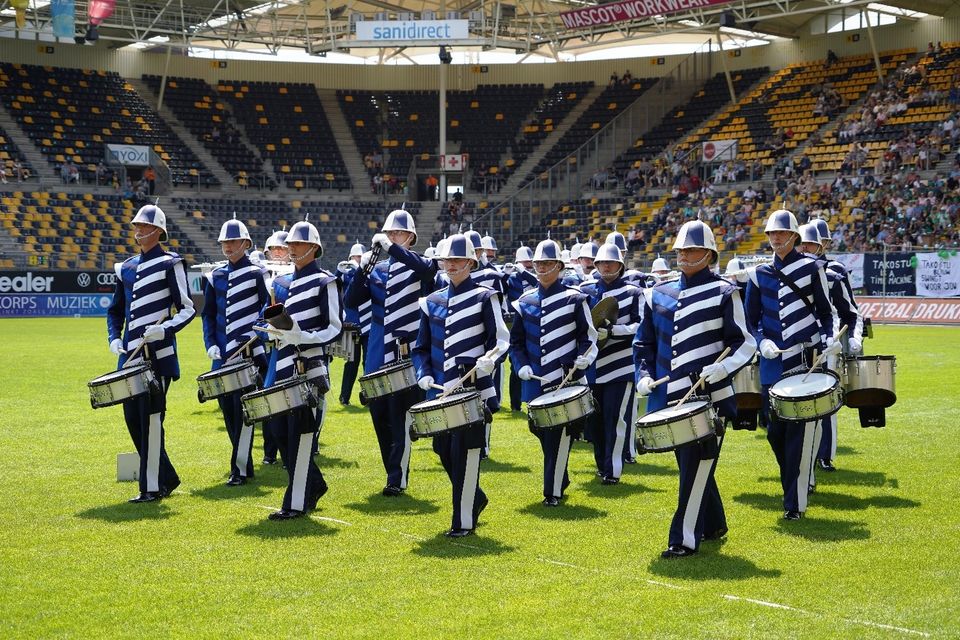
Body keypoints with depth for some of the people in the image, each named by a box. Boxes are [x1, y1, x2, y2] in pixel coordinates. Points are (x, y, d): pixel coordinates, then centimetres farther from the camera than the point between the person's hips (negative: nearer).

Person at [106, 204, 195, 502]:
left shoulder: (169, 263, -4)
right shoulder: (127, 268, 15)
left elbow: (187, 309, -5)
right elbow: (115, 310, 23)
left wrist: (165, 329, -20)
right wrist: (114, 338, 7)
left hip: (158, 354, -7)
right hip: (131, 355, 7)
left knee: (151, 418, -5)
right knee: (132, 417, 9)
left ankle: (152, 487, 3)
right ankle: (167, 476, 23)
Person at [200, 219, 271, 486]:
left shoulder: (256, 273, -1)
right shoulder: (215, 277, 12)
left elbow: (267, 308, -1)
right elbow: (208, 314, 13)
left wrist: (255, 333, -17)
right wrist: (211, 344, 1)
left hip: (248, 351, -5)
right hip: (223, 354, 5)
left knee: (243, 407, -8)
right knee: (227, 407, 9)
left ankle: (240, 468, -5)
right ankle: (245, 461, 22)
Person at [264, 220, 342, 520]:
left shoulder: (325, 282, -5)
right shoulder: (288, 283, 18)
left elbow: (335, 328, -9)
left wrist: (301, 337, -21)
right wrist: (279, 329, 8)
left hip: (310, 369, -8)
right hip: (287, 369, 8)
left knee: (301, 434, -6)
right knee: (283, 434, 9)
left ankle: (296, 503, -2)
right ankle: (314, 484, 27)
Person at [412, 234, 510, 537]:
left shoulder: (484, 297, -1)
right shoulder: (431, 302, 12)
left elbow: (501, 341, -3)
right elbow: (421, 347, 16)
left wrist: (489, 361, -22)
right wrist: (424, 374, 0)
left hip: (473, 388, -5)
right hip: (441, 390, 5)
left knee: (465, 452, -7)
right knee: (443, 449, 9)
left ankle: (464, 521, 2)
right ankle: (474, 497, 34)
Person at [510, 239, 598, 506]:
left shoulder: (574, 299, -1)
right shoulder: (525, 302, 9)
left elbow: (588, 336, 2)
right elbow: (516, 341, 14)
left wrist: (583, 359, -14)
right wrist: (521, 366, -1)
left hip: (566, 381, -4)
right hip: (536, 383, 4)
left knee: (560, 436, -6)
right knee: (542, 432, 11)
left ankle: (553, 490, 1)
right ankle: (560, 479, 30)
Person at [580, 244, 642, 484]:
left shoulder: (632, 293, 2)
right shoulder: (586, 290, 11)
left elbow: (640, 326, -6)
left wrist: (612, 331, -19)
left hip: (620, 366, -4)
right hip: (592, 366, 4)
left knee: (616, 419, -6)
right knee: (595, 418, 9)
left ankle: (612, 470, -1)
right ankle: (601, 464, 24)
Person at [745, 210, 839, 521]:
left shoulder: (811, 268, 0)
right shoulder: (759, 274, 8)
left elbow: (826, 312, 6)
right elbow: (751, 319, 12)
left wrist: (828, 340, -11)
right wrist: (762, 341, -7)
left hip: (806, 362, -3)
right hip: (773, 365, 4)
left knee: (799, 433, -6)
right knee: (775, 431, 7)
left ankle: (795, 502, 0)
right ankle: (793, 483, 32)